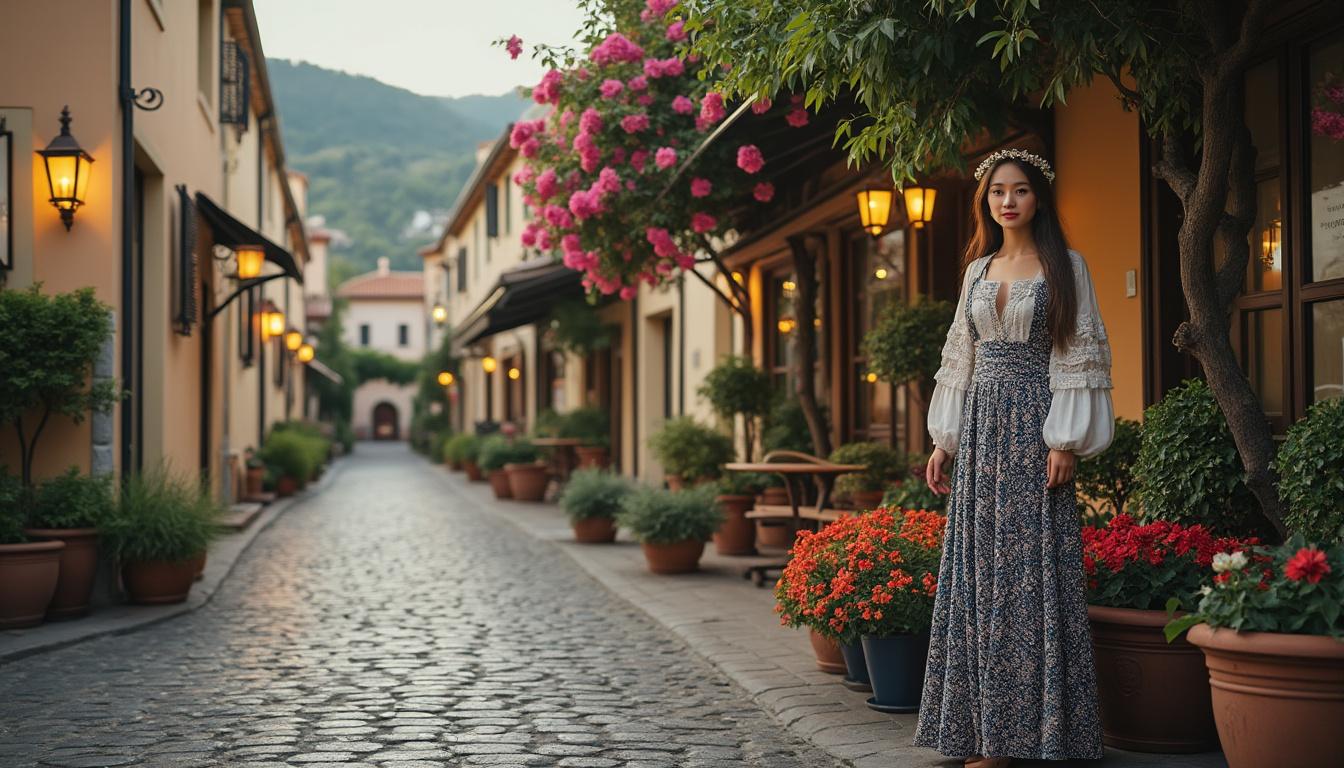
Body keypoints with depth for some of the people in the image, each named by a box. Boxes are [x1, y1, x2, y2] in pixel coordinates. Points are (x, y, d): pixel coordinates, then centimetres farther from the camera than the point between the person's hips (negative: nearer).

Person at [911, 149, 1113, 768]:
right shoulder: (979, 269, 15)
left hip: (1034, 423, -5)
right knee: (979, 570, 3)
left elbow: (1083, 353, -6)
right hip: (981, 424, 5)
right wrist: (943, 440, 11)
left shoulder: (1063, 266, 0)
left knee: (1033, 567, -6)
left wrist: (1066, 442, -14)